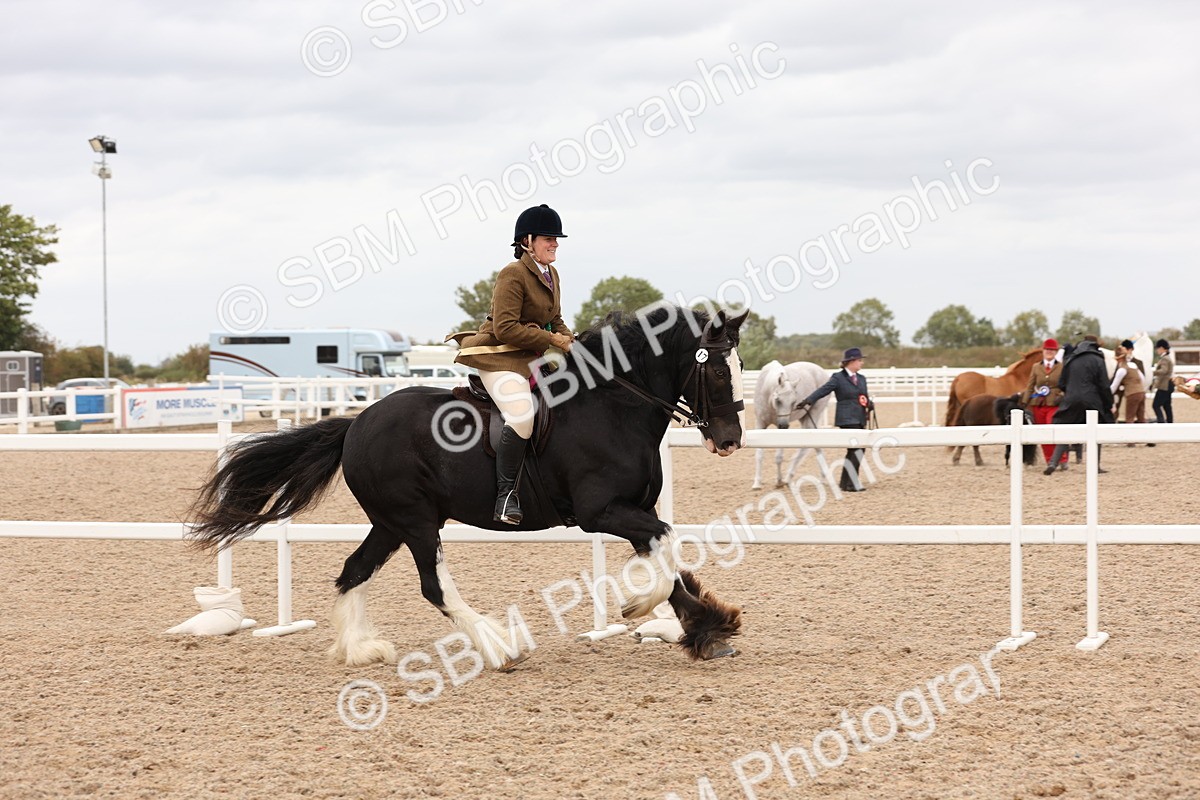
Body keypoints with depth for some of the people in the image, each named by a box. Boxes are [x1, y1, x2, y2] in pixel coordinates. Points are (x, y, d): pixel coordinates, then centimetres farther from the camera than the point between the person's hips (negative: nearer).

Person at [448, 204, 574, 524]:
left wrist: (569, 340, 2)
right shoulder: (513, 275, -15)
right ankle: (506, 494, -24)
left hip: (532, 357, 10)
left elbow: (555, 320, 23)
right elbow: (505, 328, -21)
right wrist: (551, 340, -18)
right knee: (522, 416, -31)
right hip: (500, 356, -10)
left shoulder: (552, 275, 14)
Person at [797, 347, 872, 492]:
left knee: (854, 451, 11)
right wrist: (808, 402, -26)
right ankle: (853, 484, -9)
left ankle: (845, 483, 20)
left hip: (860, 420, 8)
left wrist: (869, 404, -5)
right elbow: (822, 391, -13)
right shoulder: (838, 378, -6)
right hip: (847, 419, -8)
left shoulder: (862, 379, 16)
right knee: (857, 449, -13)